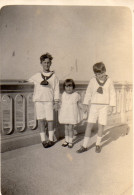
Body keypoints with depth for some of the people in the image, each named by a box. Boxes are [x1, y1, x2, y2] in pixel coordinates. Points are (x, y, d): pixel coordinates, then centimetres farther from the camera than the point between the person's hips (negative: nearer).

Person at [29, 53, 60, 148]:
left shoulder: (54, 76, 7)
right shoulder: (36, 76, 11)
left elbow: (56, 90, 5)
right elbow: (29, 81, 27)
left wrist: (56, 101, 1)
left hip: (49, 101, -1)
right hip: (38, 101, 2)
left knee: (50, 120, 1)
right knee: (41, 120, 2)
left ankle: (51, 139, 15)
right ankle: (43, 140, 12)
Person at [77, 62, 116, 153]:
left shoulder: (109, 81, -1)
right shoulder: (93, 80, -1)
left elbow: (112, 94, 4)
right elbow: (88, 92, 6)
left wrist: (111, 105, -1)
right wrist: (86, 104, 5)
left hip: (104, 106, 0)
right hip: (94, 105, 0)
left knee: (101, 126, 4)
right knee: (89, 125, -3)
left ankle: (98, 144, 25)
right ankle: (84, 146, 6)